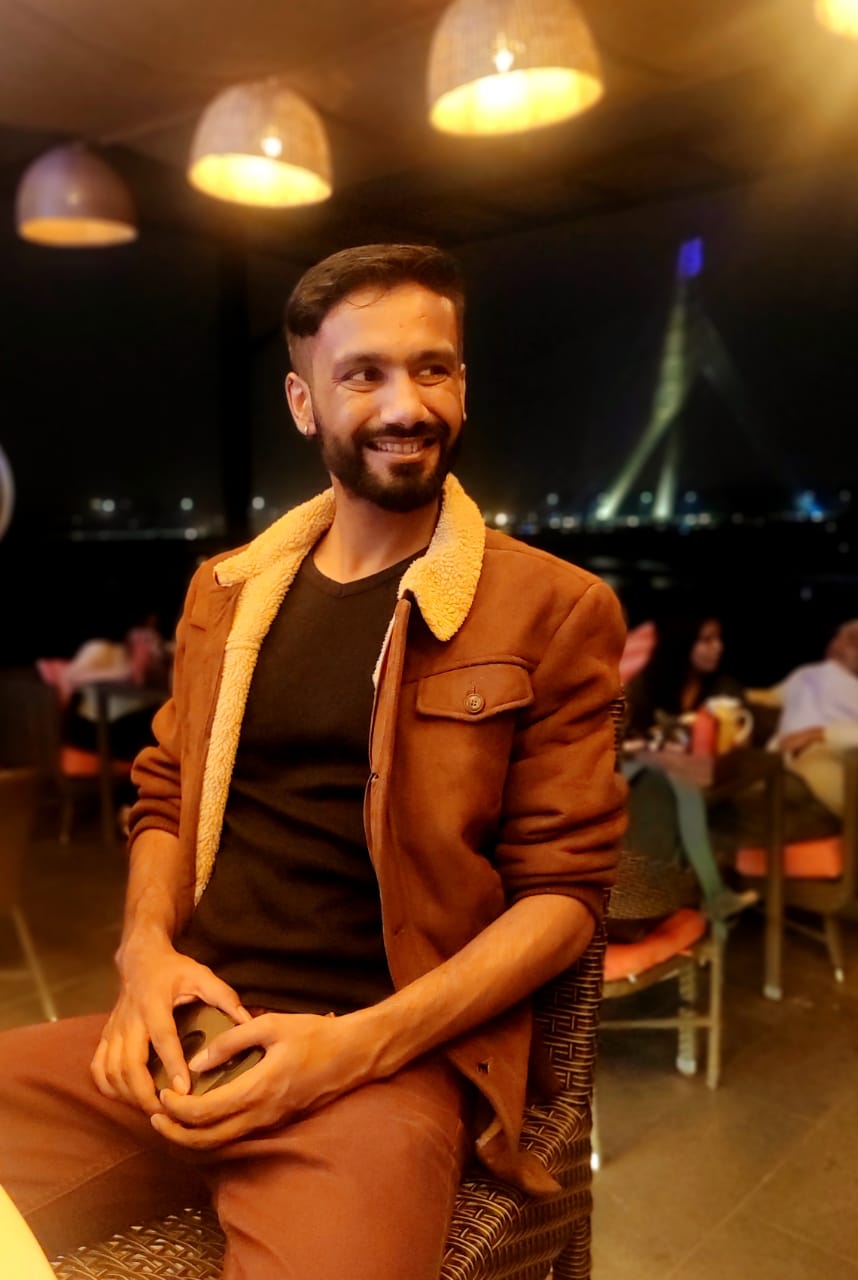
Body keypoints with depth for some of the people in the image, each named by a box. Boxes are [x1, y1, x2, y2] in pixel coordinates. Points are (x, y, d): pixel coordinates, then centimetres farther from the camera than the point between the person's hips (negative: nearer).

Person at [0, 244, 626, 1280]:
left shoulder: (552, 611, -2)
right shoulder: (226, 590, 13)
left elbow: (563, 890, -3)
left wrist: (360, 1043, -13)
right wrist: (146, 945, -2)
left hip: (391, 1055, -4)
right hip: (187, 1032, 5)